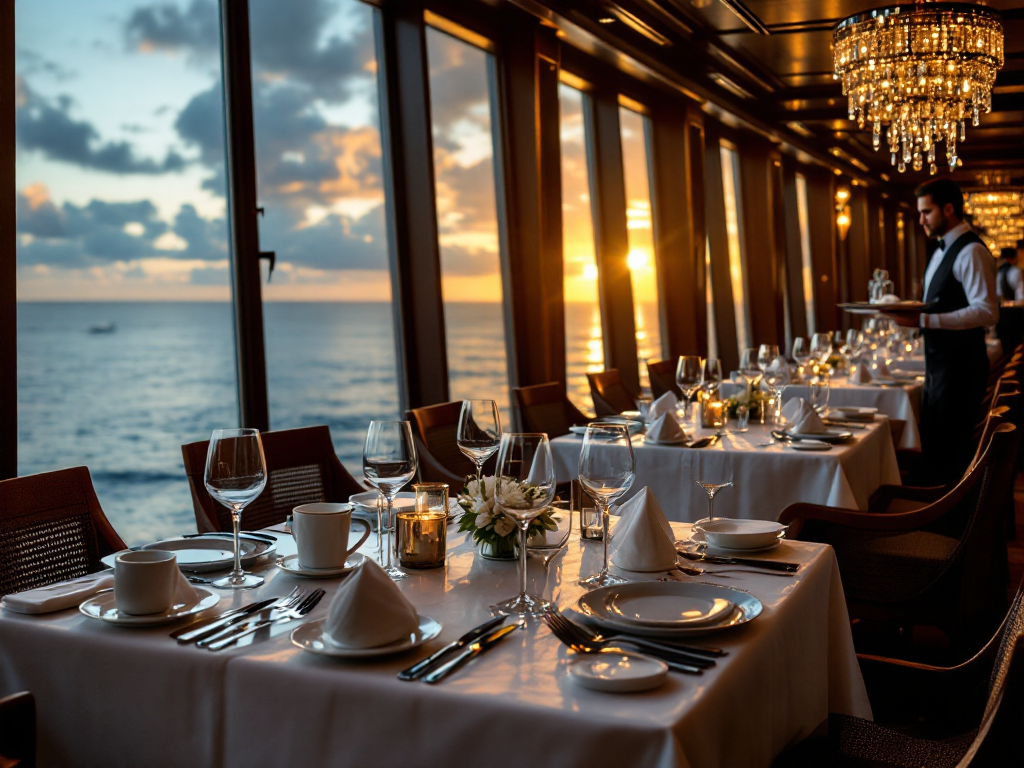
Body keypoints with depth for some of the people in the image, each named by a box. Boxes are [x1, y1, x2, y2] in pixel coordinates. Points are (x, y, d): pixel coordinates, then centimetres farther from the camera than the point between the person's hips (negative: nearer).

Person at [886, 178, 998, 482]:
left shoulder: (971, 251, -15)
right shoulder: (942, 250, 15)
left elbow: (987, 311, -25)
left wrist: (924, 320, -28)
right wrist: (914, 314, 4)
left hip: (960, 365, -10)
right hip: (938, 362, 10)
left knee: (950, 451, -4)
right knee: (932, 445, 15)